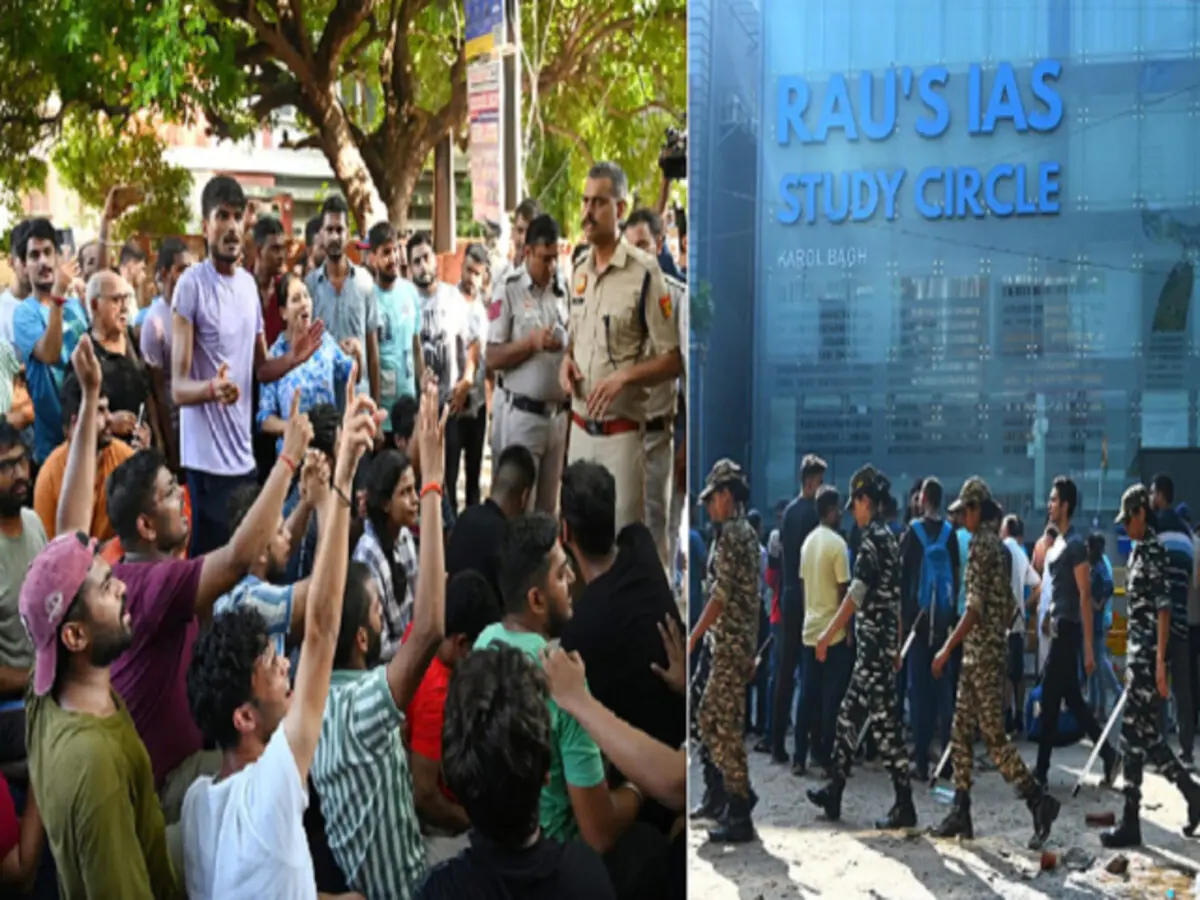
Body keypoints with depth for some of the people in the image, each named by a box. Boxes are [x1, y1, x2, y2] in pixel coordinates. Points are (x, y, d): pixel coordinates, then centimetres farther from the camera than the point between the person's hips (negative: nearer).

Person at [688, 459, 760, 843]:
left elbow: (721, 595, -19)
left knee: (722, 724, -7)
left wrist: (692, 639, -17)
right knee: (712, 717, 15)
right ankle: (738, 793, 21)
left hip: (729, 643, -10)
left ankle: (739, 818, -6)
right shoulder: (748, 534, 16)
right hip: (742, 643, 10)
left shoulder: (730, 535, -14)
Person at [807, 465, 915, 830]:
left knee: (885, 723, -8)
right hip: (881, 646, 10)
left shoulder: (873, 540, -14)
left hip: (873, 646, -10)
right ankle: (834, 794, 22)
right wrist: (897, 647, 24)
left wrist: (828, 635, -19)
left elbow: (856, 594, -21)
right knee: (848, 717, 15)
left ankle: (905, 807, -5)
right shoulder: (889, 539, 15)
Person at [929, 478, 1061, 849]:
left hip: (981, 654, -10)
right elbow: (1008, 605, 19)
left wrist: (946, 649, -17)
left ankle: (1039, 800, -7)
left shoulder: (981, 544, -14)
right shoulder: (999, 546, 15)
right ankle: (960, 813, 12)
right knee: (962, 731, 10)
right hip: (982, 654, 10)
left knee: (994, 735, -7)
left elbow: (975, 608, -20)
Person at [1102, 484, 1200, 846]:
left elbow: (1163, 609, -19)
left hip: (1148, 656, -10)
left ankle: (1130, 823, -1)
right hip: (1137, 653, 10)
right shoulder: (1137, 552, 16)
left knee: (1133, 735, -6)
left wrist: (1159, 662, -23)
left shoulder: (1153, 551, -14)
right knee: (1147, 735, 14)